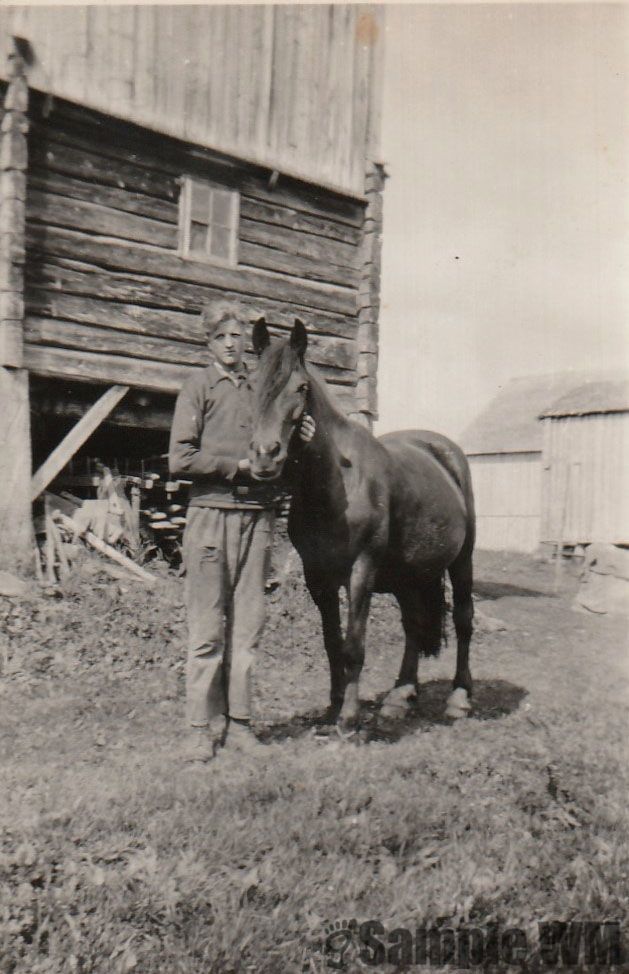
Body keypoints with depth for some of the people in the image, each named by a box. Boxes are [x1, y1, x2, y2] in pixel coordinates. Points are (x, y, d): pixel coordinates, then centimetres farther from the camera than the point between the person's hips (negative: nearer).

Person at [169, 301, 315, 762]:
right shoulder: (199, 387, 2)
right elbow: (180, 460, -7)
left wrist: (302, 441, 1)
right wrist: (239, 465, -11)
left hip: (258, 514, 4)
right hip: (212, 512, -4)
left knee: (249, 623, 6)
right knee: (208, 627, 0)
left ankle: (238, 719, 16)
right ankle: (203, 725, 10)